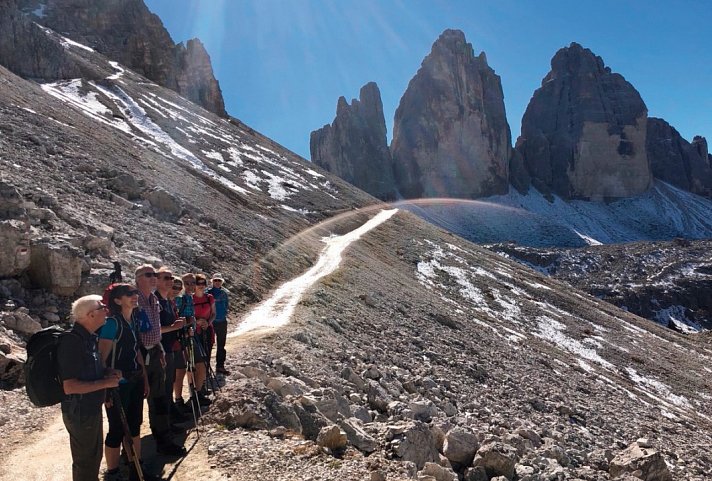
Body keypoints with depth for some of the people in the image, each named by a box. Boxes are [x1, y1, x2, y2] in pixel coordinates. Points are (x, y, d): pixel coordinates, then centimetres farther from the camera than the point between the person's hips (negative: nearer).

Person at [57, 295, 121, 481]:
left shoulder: (89, 338, 4)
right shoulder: (72, 341, -25)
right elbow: (69, 387, -28)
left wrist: (107, 373, -1)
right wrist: (106, 383, -22)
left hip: (92, 408, 9)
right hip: (79, 412, -9)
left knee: (94, 456, 24)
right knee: (85, 461, 9)